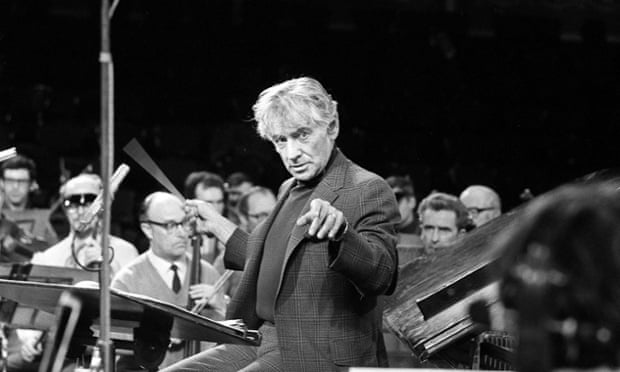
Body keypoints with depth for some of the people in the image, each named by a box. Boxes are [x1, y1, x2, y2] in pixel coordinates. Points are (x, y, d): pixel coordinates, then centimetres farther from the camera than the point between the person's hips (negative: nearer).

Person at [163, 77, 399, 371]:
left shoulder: (368, 190, -10)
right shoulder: (290, 190, 18)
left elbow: (381, 277, -25)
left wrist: (340, 231, -42)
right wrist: (218, 226, 31)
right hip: (265, 344, 9)